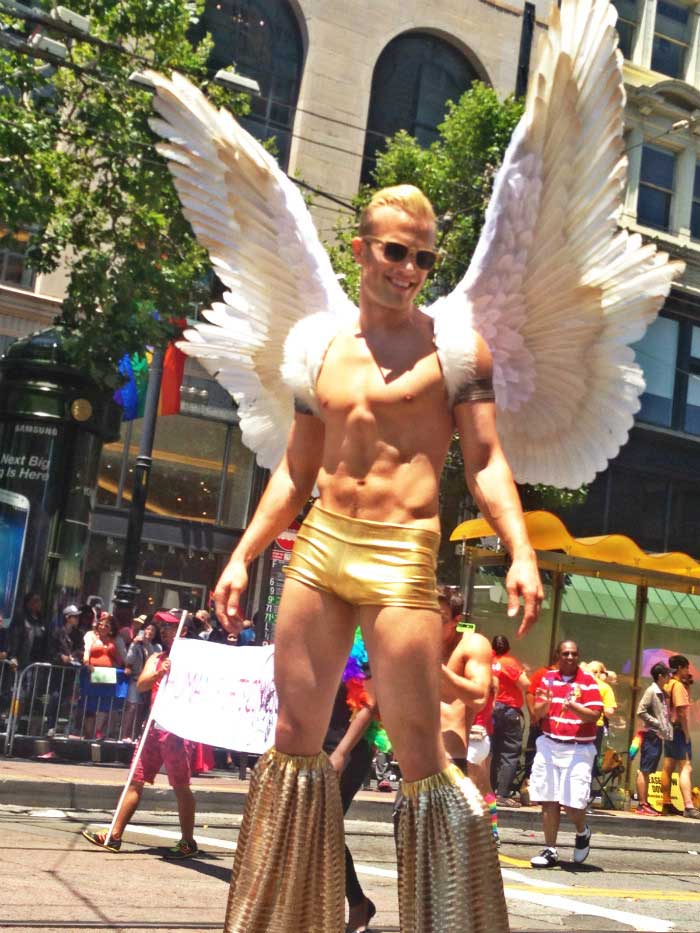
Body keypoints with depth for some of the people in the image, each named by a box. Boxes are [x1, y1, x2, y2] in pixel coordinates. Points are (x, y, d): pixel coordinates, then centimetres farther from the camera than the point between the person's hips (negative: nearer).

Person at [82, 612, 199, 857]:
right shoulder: (156, 658, 17)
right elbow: (141, 685, 1)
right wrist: (158, 674, -17)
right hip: (154, 726, 6)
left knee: (181, 786, -3)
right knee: (136, 780, 6)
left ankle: (188, 842, 5)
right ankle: (114, 836, 10)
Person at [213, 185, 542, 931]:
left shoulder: (456, 346, 0)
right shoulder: (322, 351, 14)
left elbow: (485, 461, -4)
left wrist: (520, 551, -18)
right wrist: (242, 555, 13)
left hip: (401, 558, -5)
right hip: (317, 548, 5)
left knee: (422, 758, -6)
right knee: (294, 738, 10)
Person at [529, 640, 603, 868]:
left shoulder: (588, 681, -5)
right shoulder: (549, 678, 8)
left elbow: (594, 715, -12)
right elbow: (539, 712, 6)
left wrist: (573, 707, -28)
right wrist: (545, 703, -17)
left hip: (578, 750, -4)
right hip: (549, 746, 4)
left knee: (573, 803, -8)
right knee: (548, 801, 5)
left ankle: (582, 833, 24)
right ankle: (550, 850, 17)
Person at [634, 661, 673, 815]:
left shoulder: (663, 693, 14)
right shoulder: (651, 691, -11)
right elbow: (641, 711, -18)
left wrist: (666, 730, 4)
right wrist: (657, 723, -17)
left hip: (659, 736, 9)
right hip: (651, 735, -9)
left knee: (648, 771, 11)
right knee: (644, 771, -5)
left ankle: (645, 803, 16)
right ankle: (642, 805, -4)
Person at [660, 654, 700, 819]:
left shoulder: (667, 685, 13)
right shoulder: (678, 685, -13)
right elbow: (681, 712, -17)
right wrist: (687, 734, -14)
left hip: (669, 730, 9)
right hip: (678, 730, -9)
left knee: (668, 768, 10)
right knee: (686, 768, -13)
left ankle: (666, 805, 15)